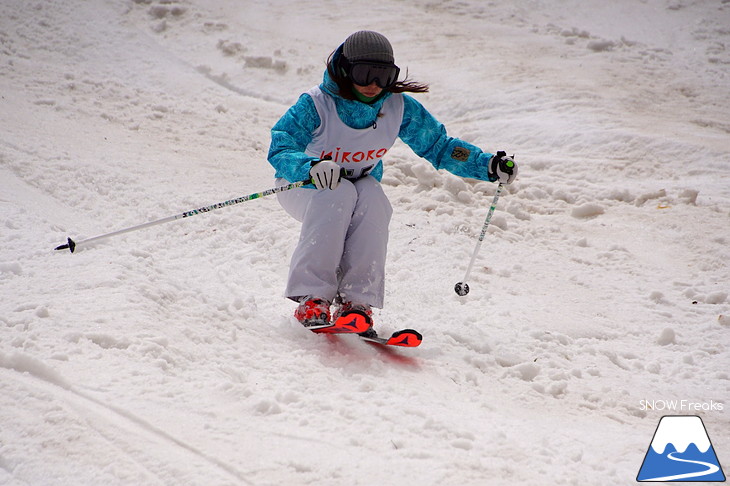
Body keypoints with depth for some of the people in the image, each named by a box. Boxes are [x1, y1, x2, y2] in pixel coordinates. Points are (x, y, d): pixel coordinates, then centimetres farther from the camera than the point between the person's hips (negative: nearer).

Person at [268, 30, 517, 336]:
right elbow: (279, 150, -34)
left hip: (363, 187, 3)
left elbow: (439, 147, -6)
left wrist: (488, 165, -20)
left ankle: (357, 302, -33)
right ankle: (312, 299, -36)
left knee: (372, 198, -32)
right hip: (301, 185, -3)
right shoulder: (316, 105, -25)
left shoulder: (400, 108, -14)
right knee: (340, 195, -36)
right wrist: (311, 167, -56)